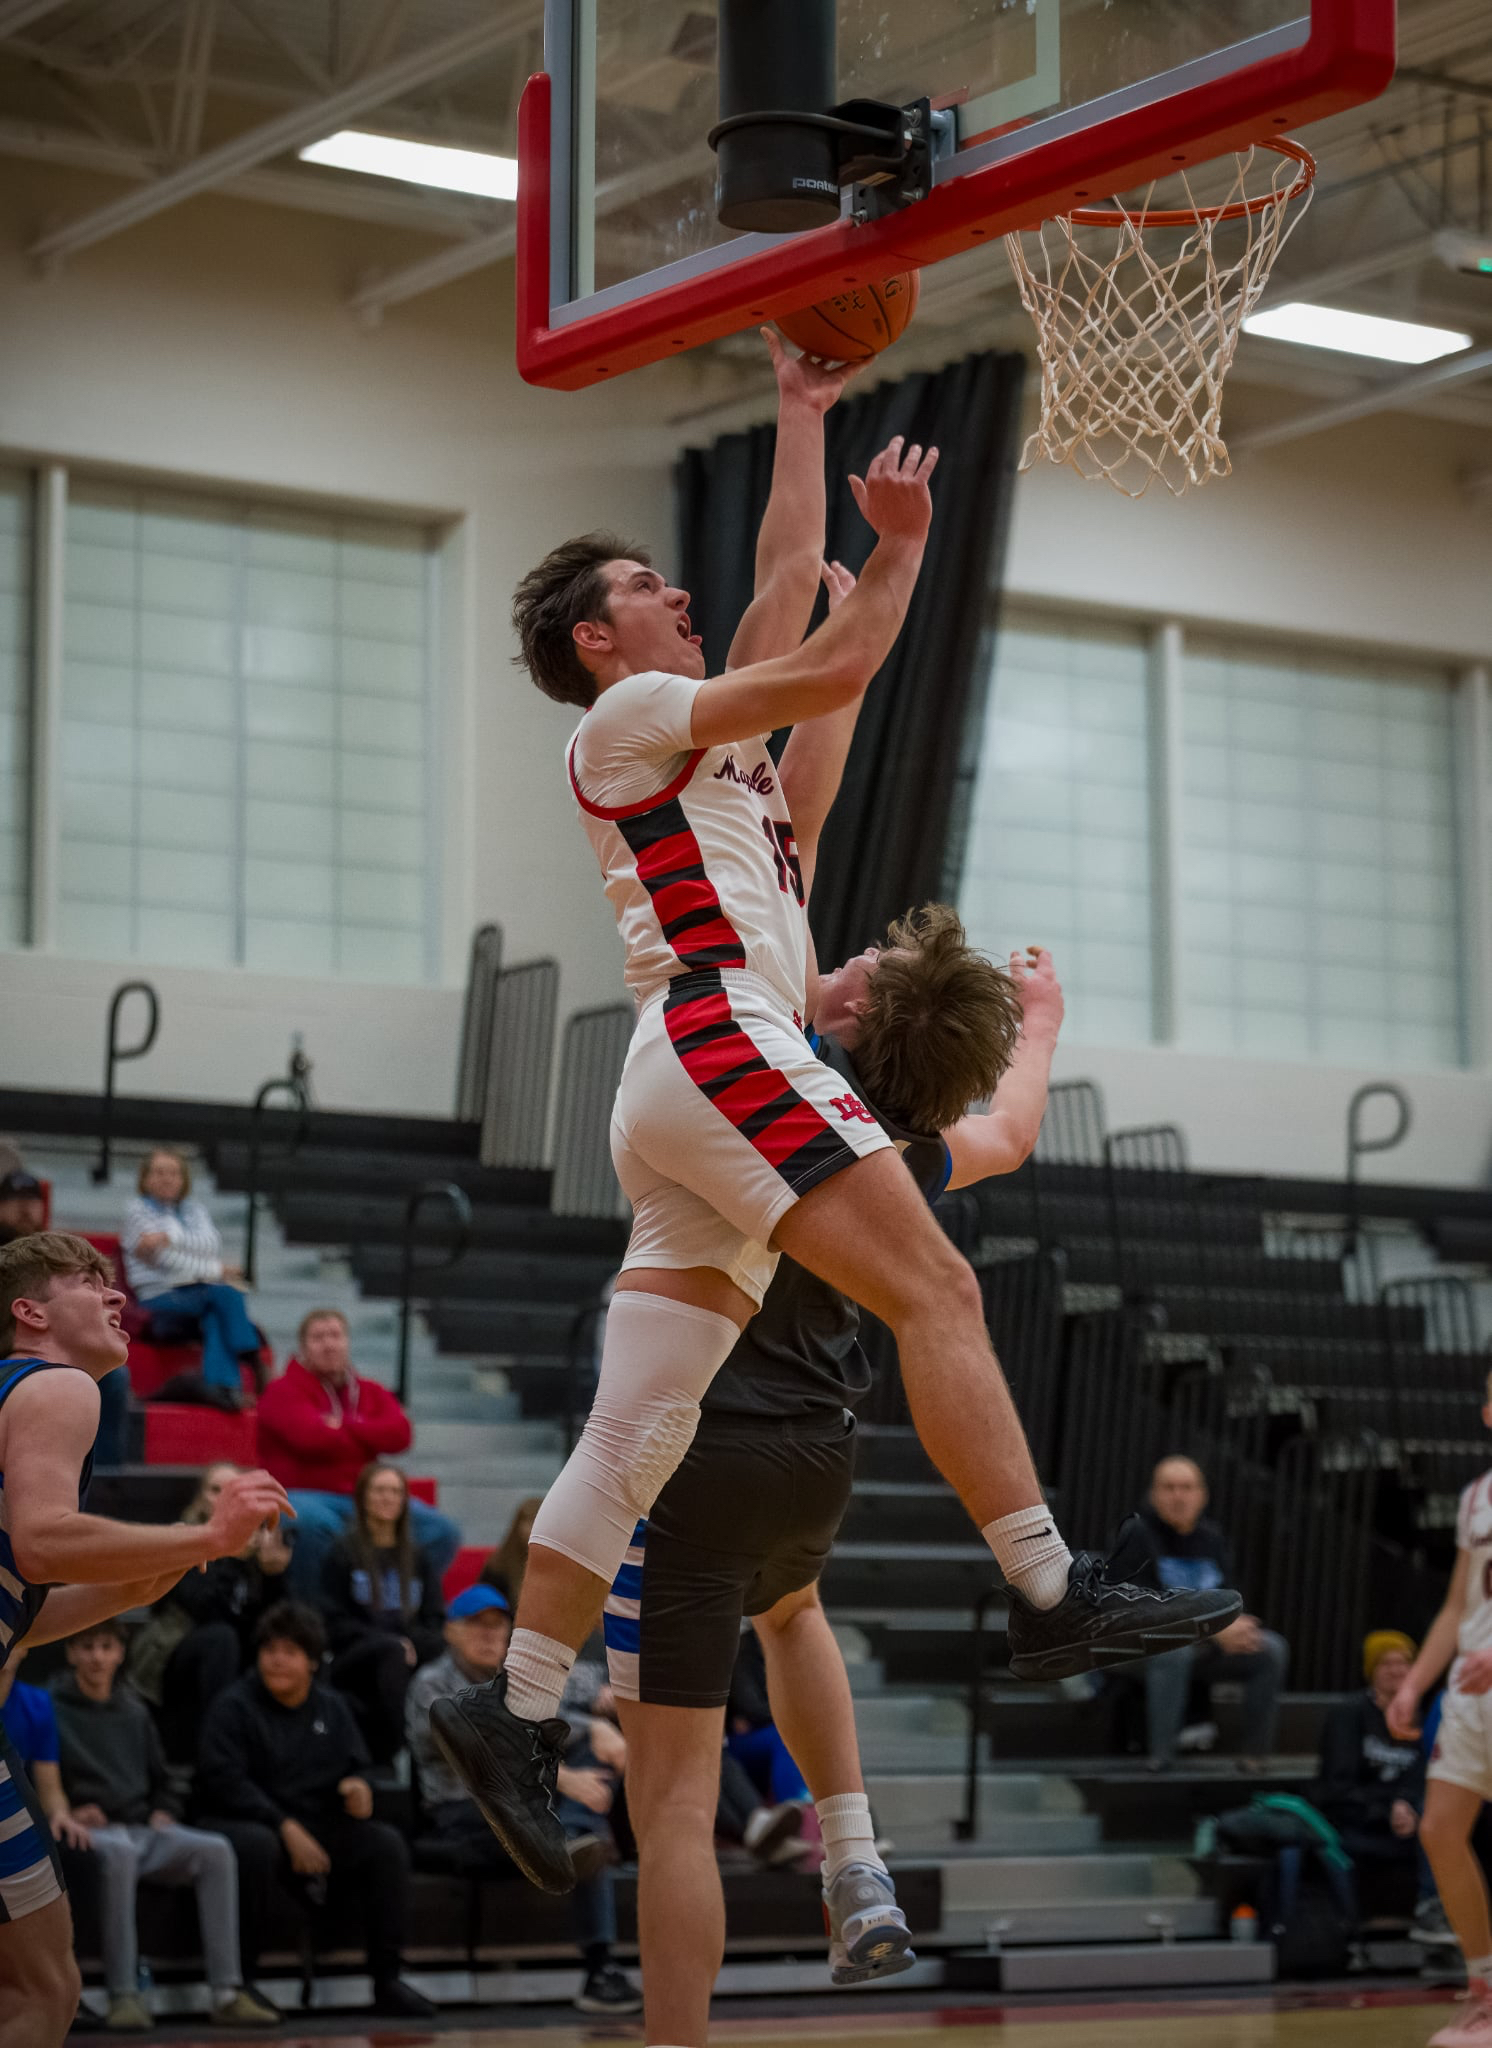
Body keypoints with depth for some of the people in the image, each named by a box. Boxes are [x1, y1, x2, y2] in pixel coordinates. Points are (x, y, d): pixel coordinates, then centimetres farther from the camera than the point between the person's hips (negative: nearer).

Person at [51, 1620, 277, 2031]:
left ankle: (227, 1993, -29)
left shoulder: (134, 1712, 22)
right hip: (89, 1832, -5)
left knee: (215, 1850, -24)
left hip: (142, 1829, 5)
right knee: (119, 1852, -41)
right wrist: (66, 1812, -15)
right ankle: (124, 1996, -43)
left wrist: (164, 1812, 7)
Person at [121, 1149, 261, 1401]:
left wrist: (170, 1237, -12)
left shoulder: (195, 1211, 24)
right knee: (226, 1294, -32)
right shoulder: (138, 1210, 10)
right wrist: (217, 1271, -5)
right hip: (160, 1300, -4)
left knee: (215, 1320, -34)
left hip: (199, 1297, 4)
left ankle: (221, 1386, -50)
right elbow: (164, 1259, -3)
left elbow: (213, 1245, 2)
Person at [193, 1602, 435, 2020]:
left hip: (319, 1829, 5)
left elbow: (355, 1767, 18)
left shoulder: (332, 1708, 14)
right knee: (256, 1845, -39)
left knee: (386, 1842, -17)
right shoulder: (233, 1707, -3)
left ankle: (387, 1979, -13)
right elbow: (224, 1782, -14)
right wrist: (286, 1827, -22)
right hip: (248, 1823, -5)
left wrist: (357, 1786, -10)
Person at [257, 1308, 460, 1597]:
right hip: (305, 1495, -5)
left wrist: (342, 1426, -8)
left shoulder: (371, 1393, 16)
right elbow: (314, 1438, -16)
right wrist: (370, 1440, -2)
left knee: (442, 1532, -11)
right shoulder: (284, 1391, 2)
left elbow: (400, 1434, -2)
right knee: (317, 1522, -42)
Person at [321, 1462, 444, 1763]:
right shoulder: (343, 1553, 9)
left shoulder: (417, 1557, 22)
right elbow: (335, 1624, 1)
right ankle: (398, 1752, -44)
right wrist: (391, 1642, -13)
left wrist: (414, 1644, -9)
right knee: (391, 1651, -37)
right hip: (350, 1662, -3)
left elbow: (434, 1620, 16)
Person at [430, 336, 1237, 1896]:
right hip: (719, 1045, -10)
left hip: (684, 1111, 10)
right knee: (936, 1295, -17)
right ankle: (1052, 1597, -25)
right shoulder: (623, 716, 5)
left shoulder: (707, 741, 31)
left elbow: (787, 591, 32)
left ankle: (514, 1713, -2)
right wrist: (905, 545, 12)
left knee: (632, 1438, 2)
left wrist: (802, 415, 34)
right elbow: (832, 671, 1)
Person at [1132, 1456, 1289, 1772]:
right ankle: (1160, 1757, -37)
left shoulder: (1211, 1538, 10)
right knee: (1173, 1647, -40)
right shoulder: (1138, 1533, -9)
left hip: (1204, 1648, 6)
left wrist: (1236, 1627, -17)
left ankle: (1255, 1757, -14)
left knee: (1272, 1649, -15)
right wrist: (1215, 1630, -26)